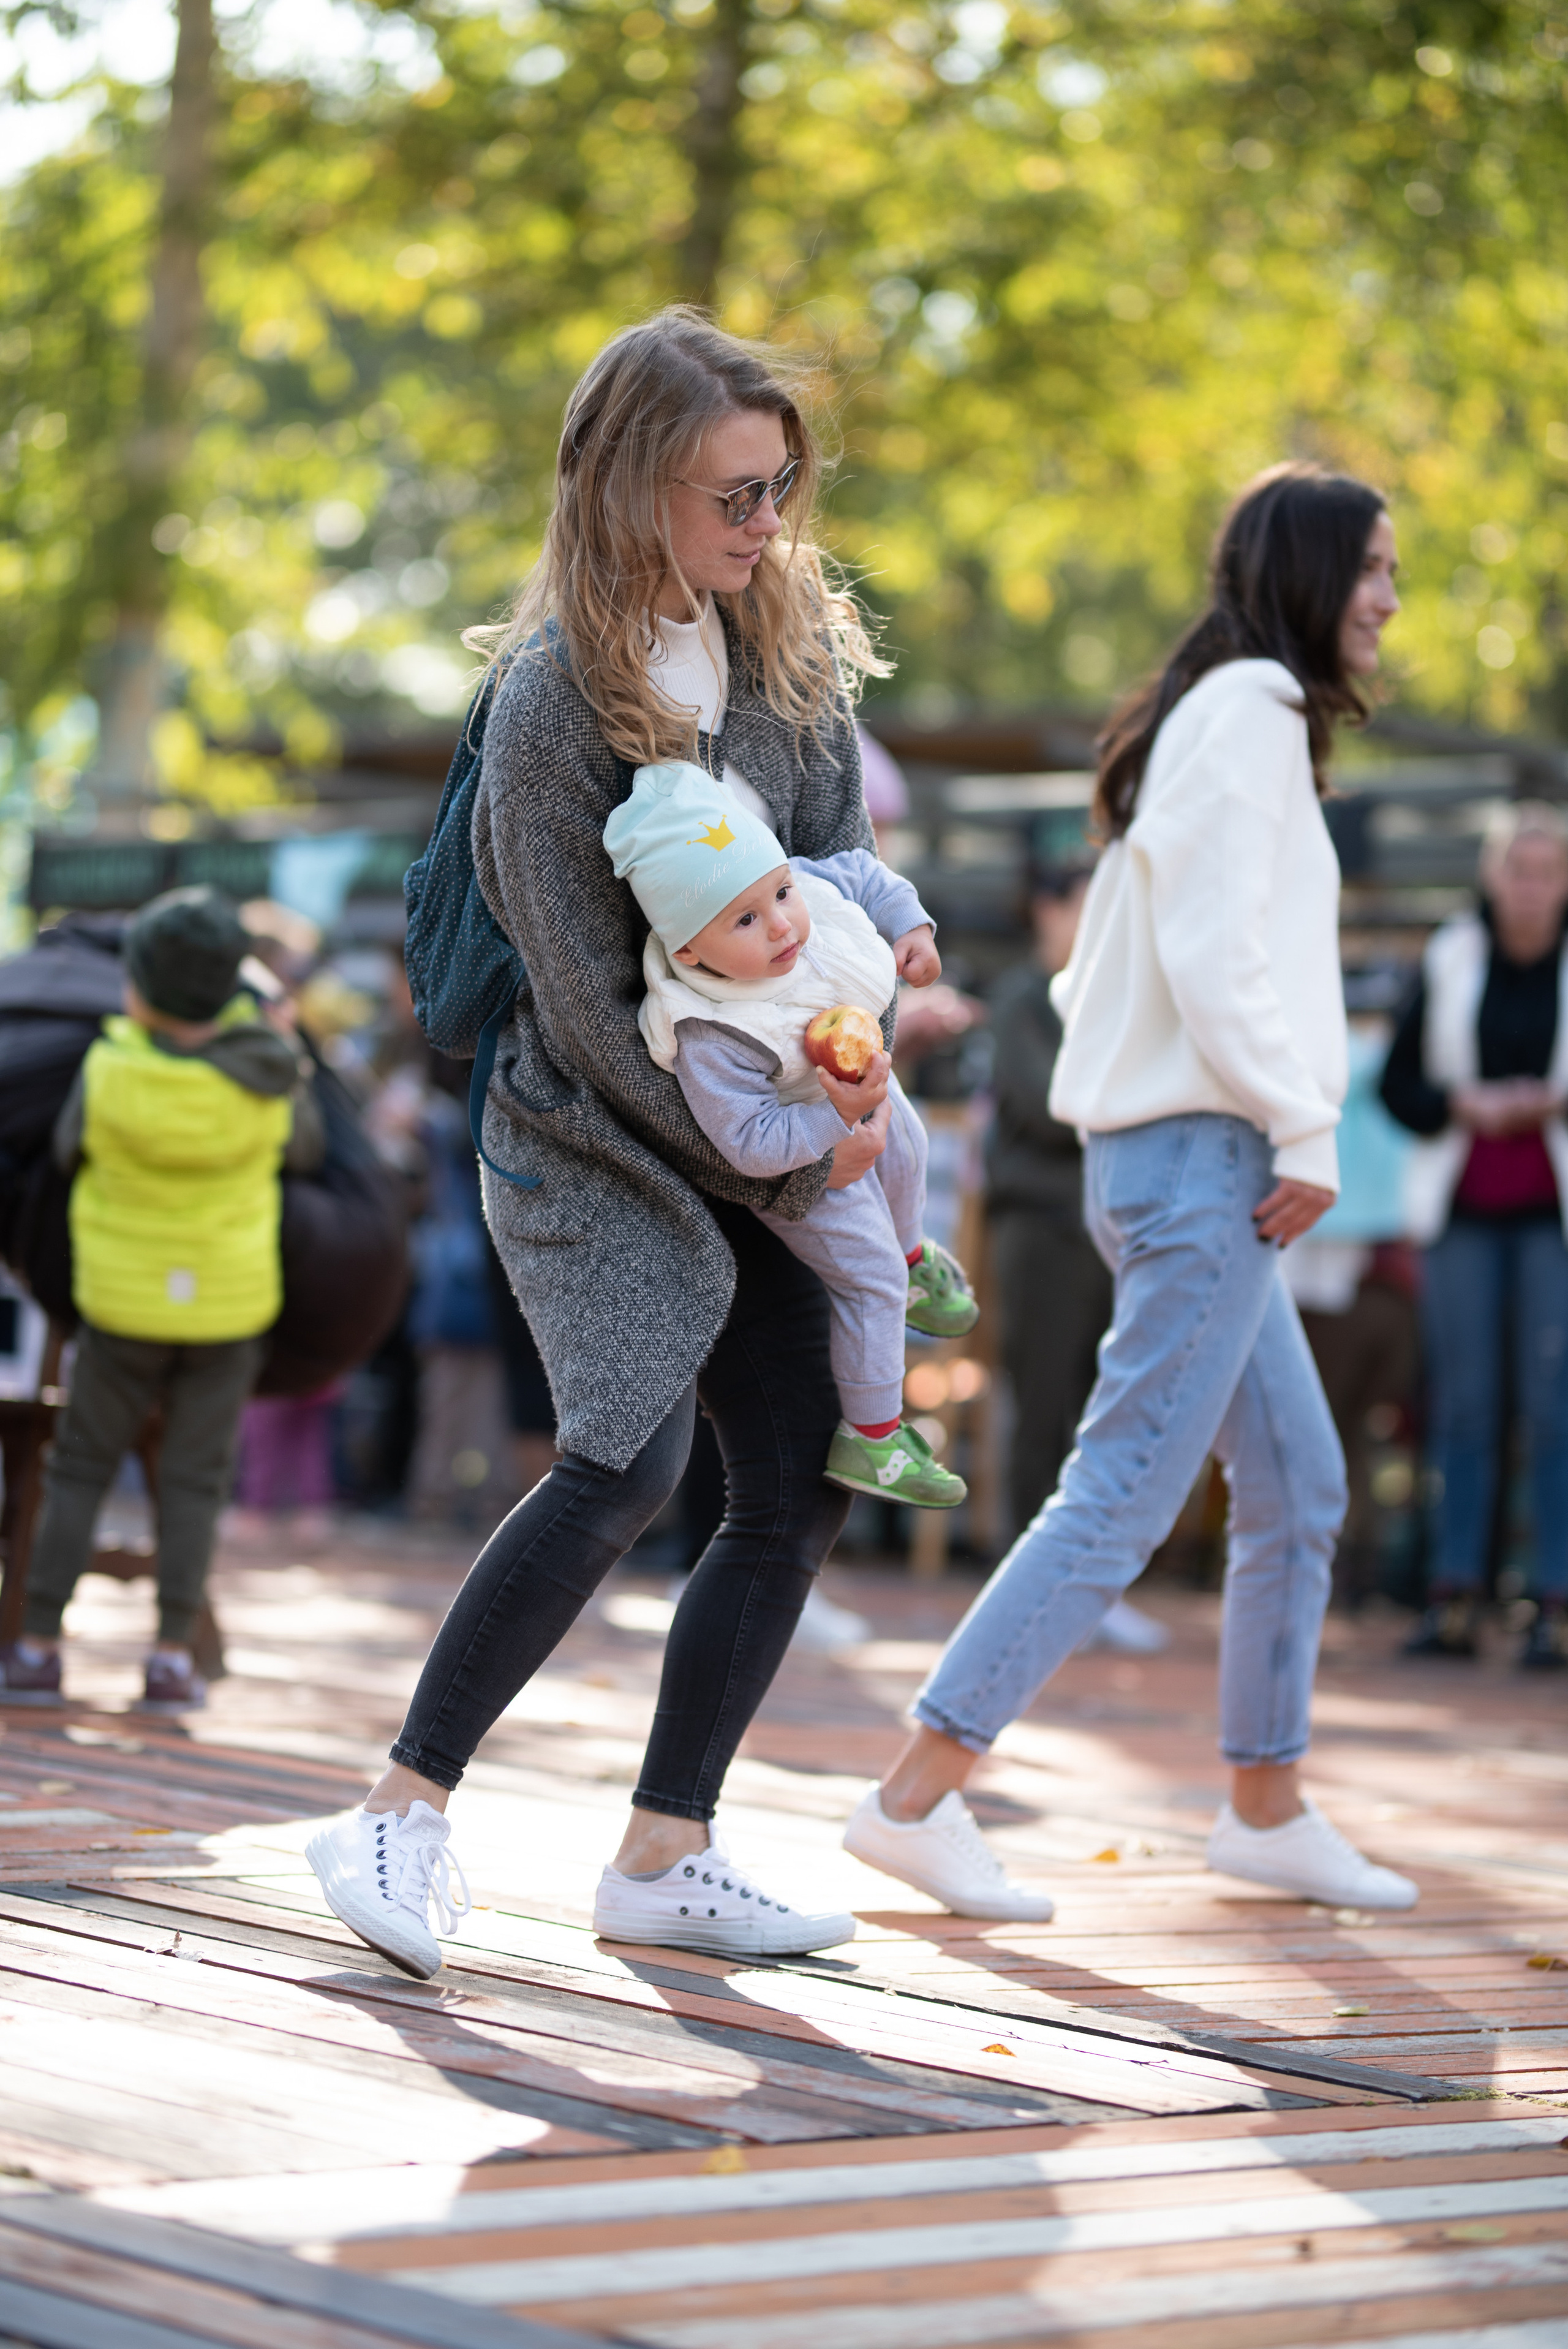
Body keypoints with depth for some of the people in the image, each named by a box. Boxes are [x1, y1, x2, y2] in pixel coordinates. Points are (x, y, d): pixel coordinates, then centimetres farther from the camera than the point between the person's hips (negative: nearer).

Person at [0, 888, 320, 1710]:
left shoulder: (109, 1071, -17)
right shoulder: (268, 1076, -11)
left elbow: (69, 1149, 1)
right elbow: (303, 1149, 8)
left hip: (124, 1305, -1)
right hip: (227, 1304, 1)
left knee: (81, 1468, 12)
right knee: (193, 1482, 9)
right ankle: (172, 1657, 0)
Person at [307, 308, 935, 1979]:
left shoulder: (784, 646, 4)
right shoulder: (556, 697, -17)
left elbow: (836, 842, 13)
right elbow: (593, 1005, -16)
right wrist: (766, 1155, -14)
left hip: (757, 1136, 7)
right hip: (595, 1147, -7)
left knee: (801, 1488, 1)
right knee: (625, 1457, -25)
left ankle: (664, 1857, 10)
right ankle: (400, 1819, -14)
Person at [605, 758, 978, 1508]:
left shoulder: (809, 888, -32)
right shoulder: (712, 1041, -48)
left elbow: (861, 871, -8)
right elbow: (753, 1145, -41)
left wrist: (911, 926, -15)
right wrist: (838, 1115, -47)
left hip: (856, 1081, 7)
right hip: (793, 1159, -7)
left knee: (904, 1157, 34)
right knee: (869, 1278, 3)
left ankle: (910, 1253, 69)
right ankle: (870, 1438, 22)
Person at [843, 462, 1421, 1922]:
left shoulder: (1226, 718, 19)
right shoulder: (1252, 709, -11)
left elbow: (1102, 974, 20)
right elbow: (1213, 951, -21)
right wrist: (1305, 1131, -15)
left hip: (1168, 1156, 10)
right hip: (1204, 1157, -10)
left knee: (1299, 1490, 15)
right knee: (1122, 1497, -11)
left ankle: (1266, 1808, 23)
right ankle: (918, 1795, -11)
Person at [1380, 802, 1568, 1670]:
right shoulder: (1451, 959, 6)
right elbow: (1398, 1082, 8)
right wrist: (1464, 1105, -9)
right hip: (1463, 1208, 2)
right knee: (1462, 1404, 2)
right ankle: (1454, 1599, 5)